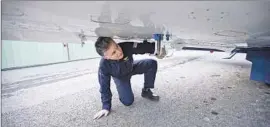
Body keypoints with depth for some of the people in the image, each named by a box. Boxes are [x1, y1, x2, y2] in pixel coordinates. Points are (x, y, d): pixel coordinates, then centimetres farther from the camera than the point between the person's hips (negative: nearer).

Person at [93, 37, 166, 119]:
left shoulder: (126, 46, -37)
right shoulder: (104, 66, -37)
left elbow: (144, 46, -20)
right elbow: (104, 87, -23)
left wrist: (157, 50, -31)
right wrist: (106, 107, -19)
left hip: (132, 67, 3)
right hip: (120, 77, -2)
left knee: (152, 63, -17)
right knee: (128, 101, -14)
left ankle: (146, 91, -1)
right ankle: (123, 89, 22)